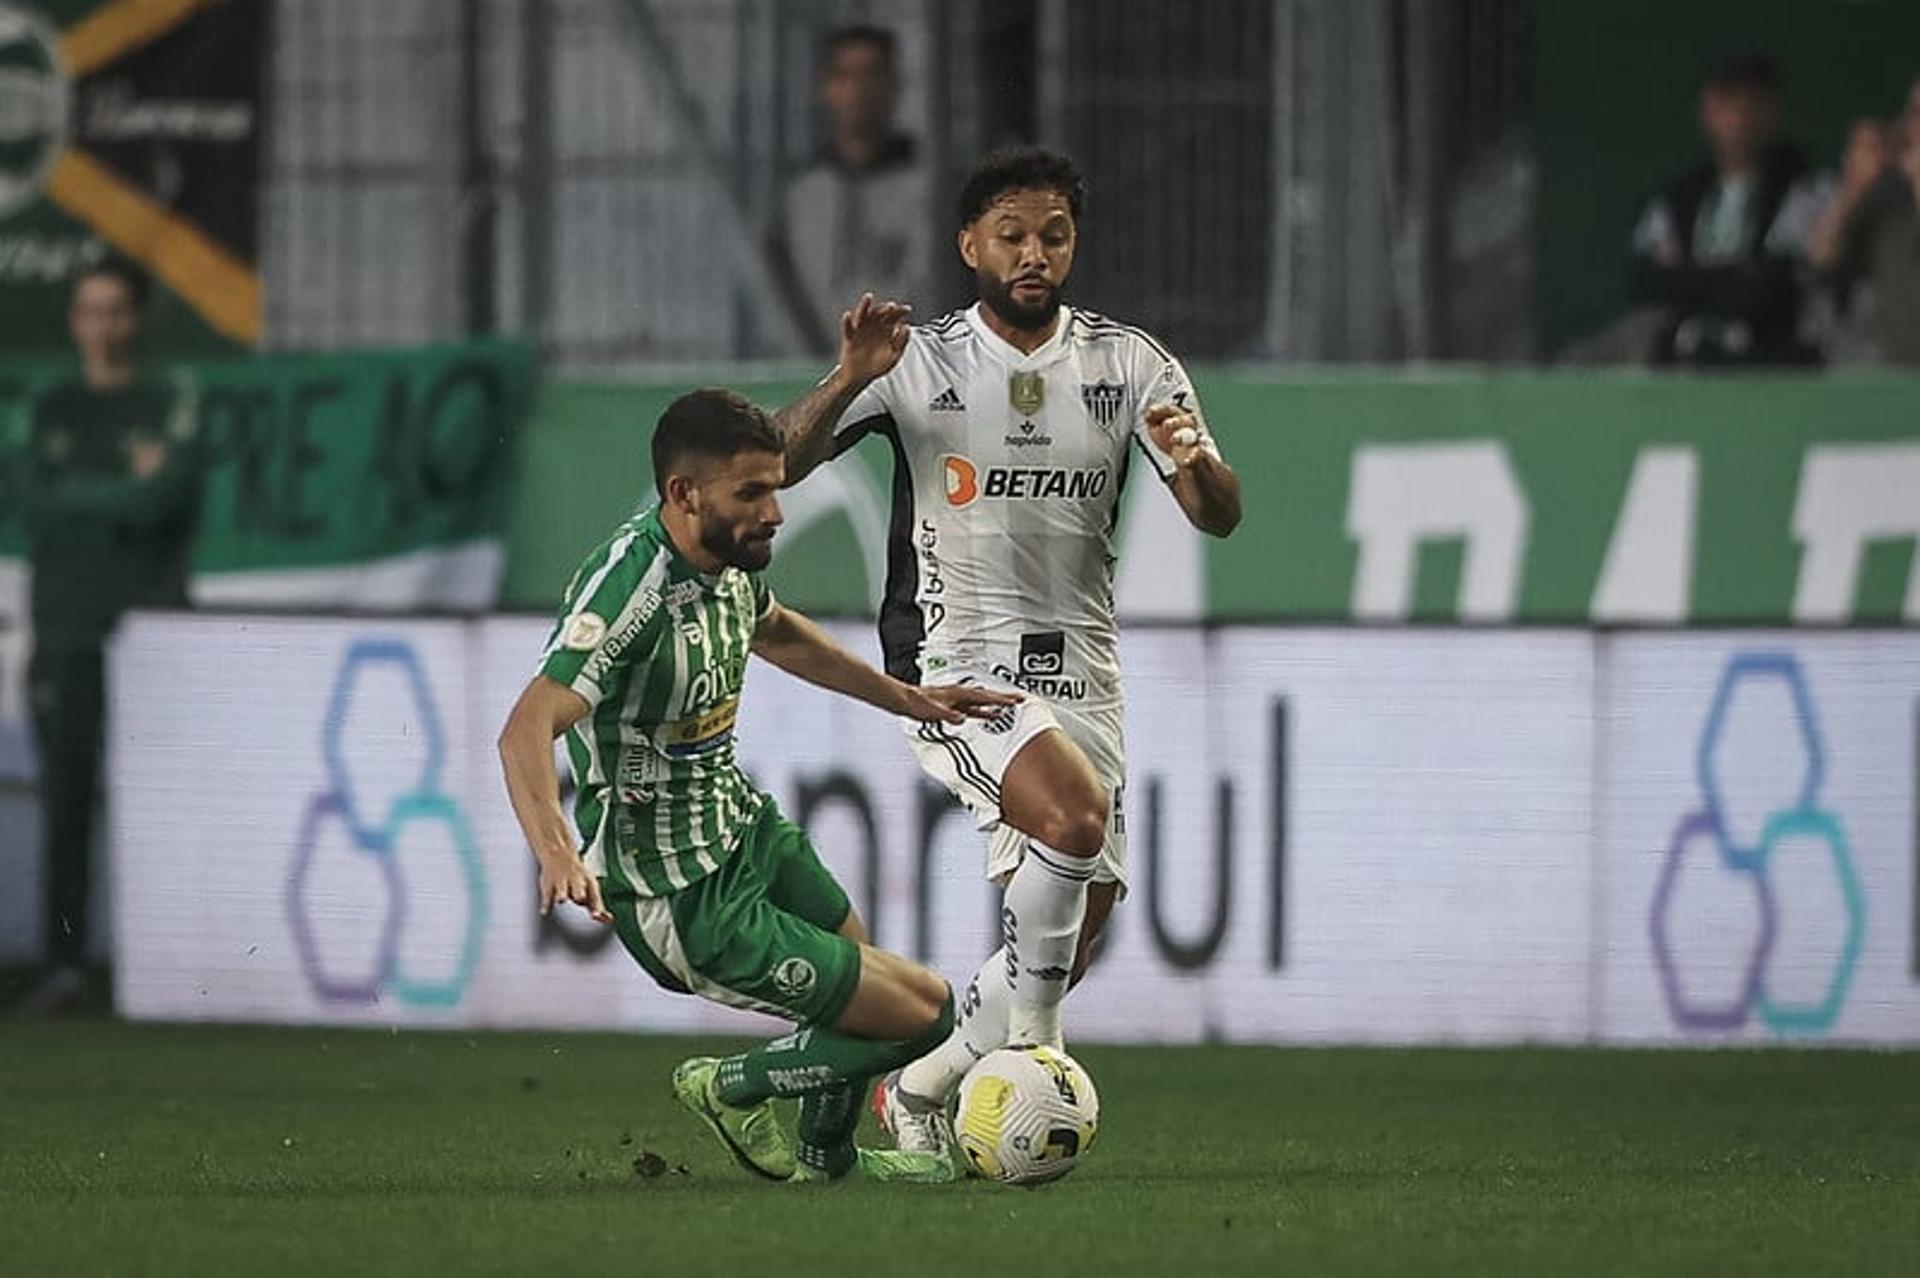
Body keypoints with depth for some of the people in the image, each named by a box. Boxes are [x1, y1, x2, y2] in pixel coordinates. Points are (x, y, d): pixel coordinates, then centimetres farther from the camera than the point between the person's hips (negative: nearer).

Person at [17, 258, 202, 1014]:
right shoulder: (52, 411, 16)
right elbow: (38, 506, 2)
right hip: (64, 625, 3)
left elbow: (162, 500, -11)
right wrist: (125, 491, -4)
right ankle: (65, 962, 2)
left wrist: (82, 500, -5)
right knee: (64, 801, 0)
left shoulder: (170, 405, 4)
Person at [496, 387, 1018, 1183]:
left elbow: (775, 632, 23)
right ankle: (732, 1089, 16)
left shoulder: (726, 551, -2)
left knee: (853, 962, 29)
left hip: (742, 829, 9)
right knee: (923, 1012, -6)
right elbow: (528, 729, -40)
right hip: (688, 904, -9)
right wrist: (557, 854, -55)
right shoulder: (632, 583, -29)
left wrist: (907, 699, 29)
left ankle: (827, 1157, 55)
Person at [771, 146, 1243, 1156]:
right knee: (1076, 812, -31)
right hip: (958, 666, -5)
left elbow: (1220, 516, -2)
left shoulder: (1129, 364, 3)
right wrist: (848, 382, -29)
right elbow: (776, 465, -11)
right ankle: (1028, 1043, -15)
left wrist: (1195, 462, -25)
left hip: (1080, 673, 5)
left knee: (1075, 929, 6)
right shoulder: (918, 362, -4)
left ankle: (921, 1087, 26)